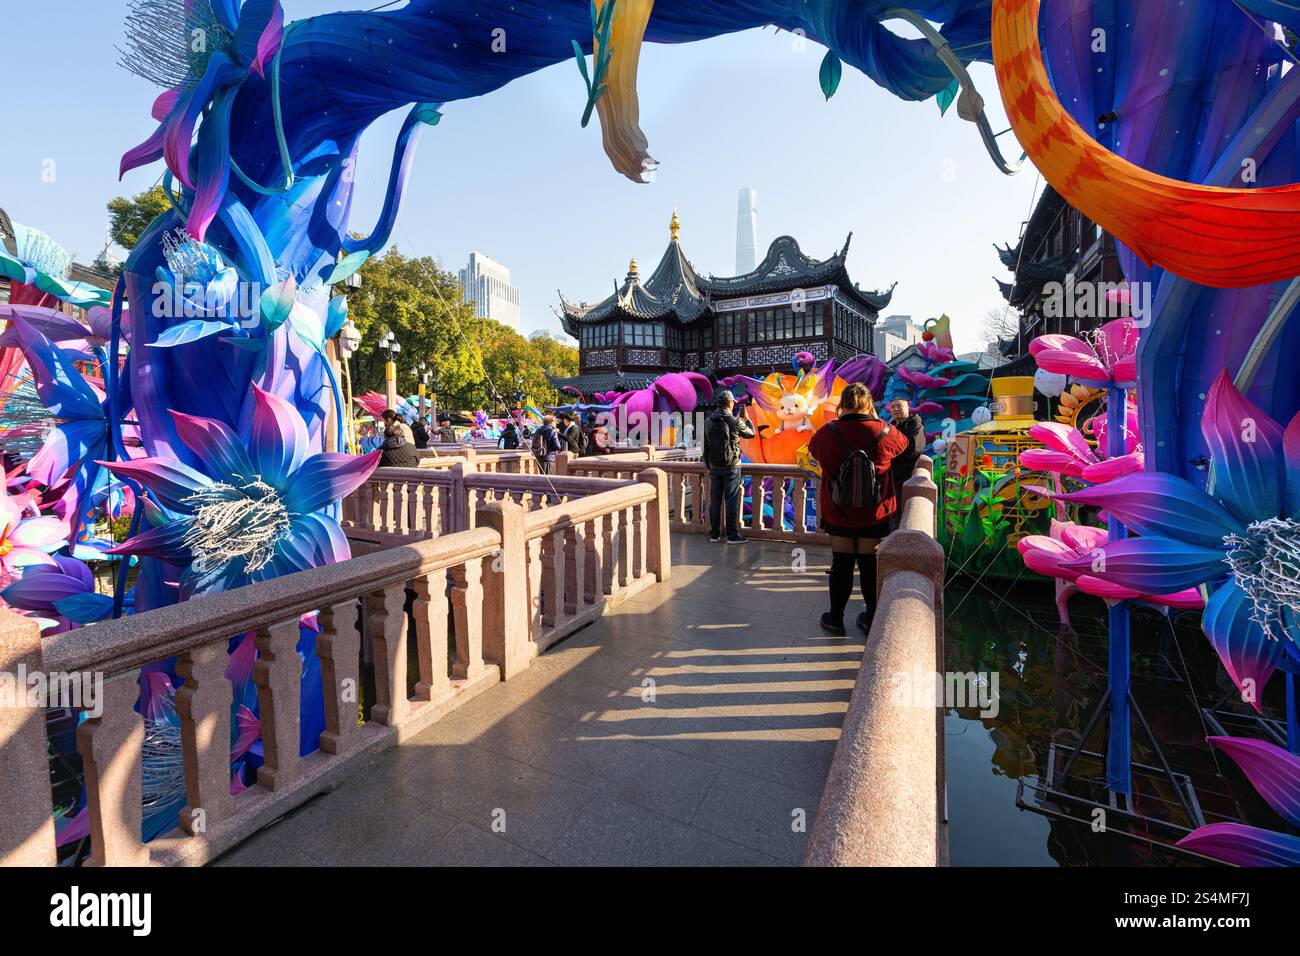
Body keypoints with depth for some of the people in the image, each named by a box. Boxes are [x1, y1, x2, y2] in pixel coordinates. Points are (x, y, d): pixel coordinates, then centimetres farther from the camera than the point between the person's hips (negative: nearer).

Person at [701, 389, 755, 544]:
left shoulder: (708, 422, 3)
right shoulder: (734, 422, -12)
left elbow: (705, 447, 8)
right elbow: (751, 433, 5)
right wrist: (745, 419, 23)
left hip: (714, 467, 5)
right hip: (731, 467, -5)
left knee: (714, 500, 9)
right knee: (731, 502, 1)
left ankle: (714, 534, 15)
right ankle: (732, 535, 5)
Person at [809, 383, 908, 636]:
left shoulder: (827, 433, -9)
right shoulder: (885, 433, -10)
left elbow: (814, 450, 11)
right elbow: (904, 445, 12)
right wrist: (877, 420, 13)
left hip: (838, 513, 0)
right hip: (875, 514, 0)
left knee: (841, 564, 10)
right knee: (871, 565, 11)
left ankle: (836, 619, 21)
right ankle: (872, 620, 24)